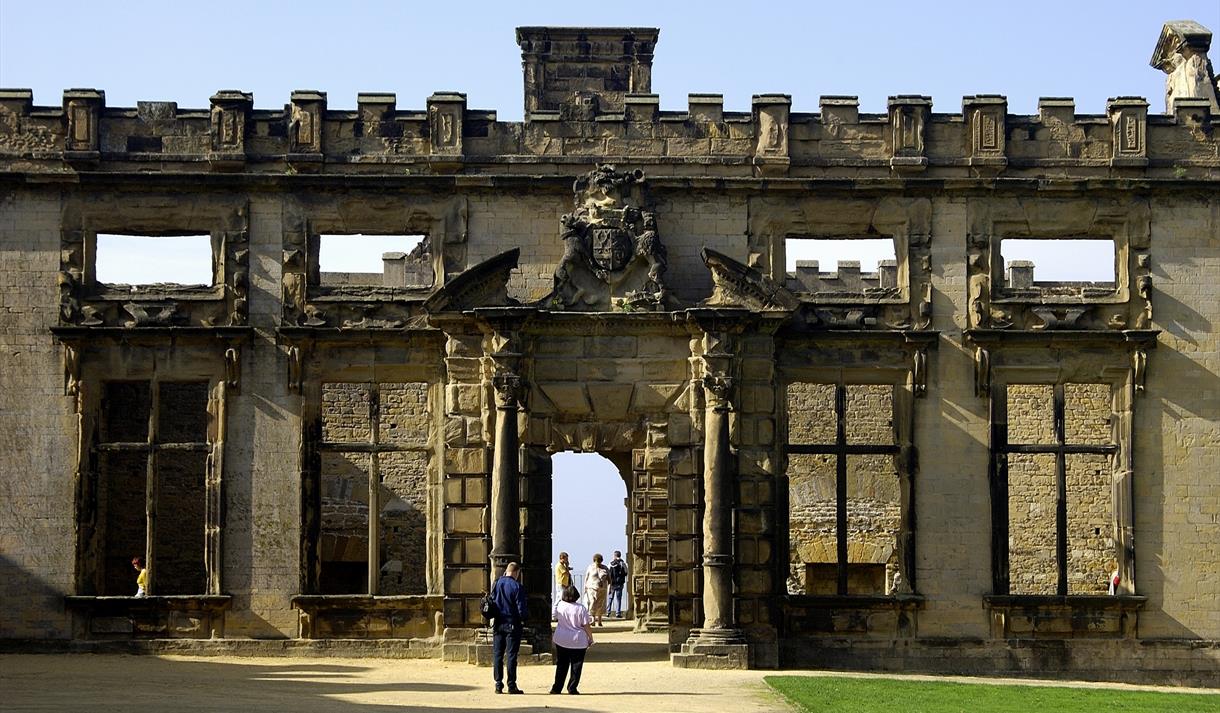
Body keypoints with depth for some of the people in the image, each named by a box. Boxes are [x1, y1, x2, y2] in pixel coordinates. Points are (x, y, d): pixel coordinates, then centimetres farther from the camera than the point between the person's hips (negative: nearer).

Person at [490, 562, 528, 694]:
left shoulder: (496, 584, 1)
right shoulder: (517, 586, -13)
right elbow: (522, 608, -13)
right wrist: (523, 618, 7)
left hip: (498, 625, 4)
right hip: (512, 624, -4)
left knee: (497, 655, 9)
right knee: (511, 655, -1)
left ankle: (498, 684, 9)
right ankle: (511, 685, -1)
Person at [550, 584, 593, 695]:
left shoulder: (560, 606, -5)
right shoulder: (581, 608, -14)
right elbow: (586, 626, -10)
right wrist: (590, 639, 1)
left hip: (561, 640, 3)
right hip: (578, 641, -3)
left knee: (561, 665, 13)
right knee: (576, 666, 7)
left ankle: (557, 688, 14)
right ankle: (572, 688, 7)